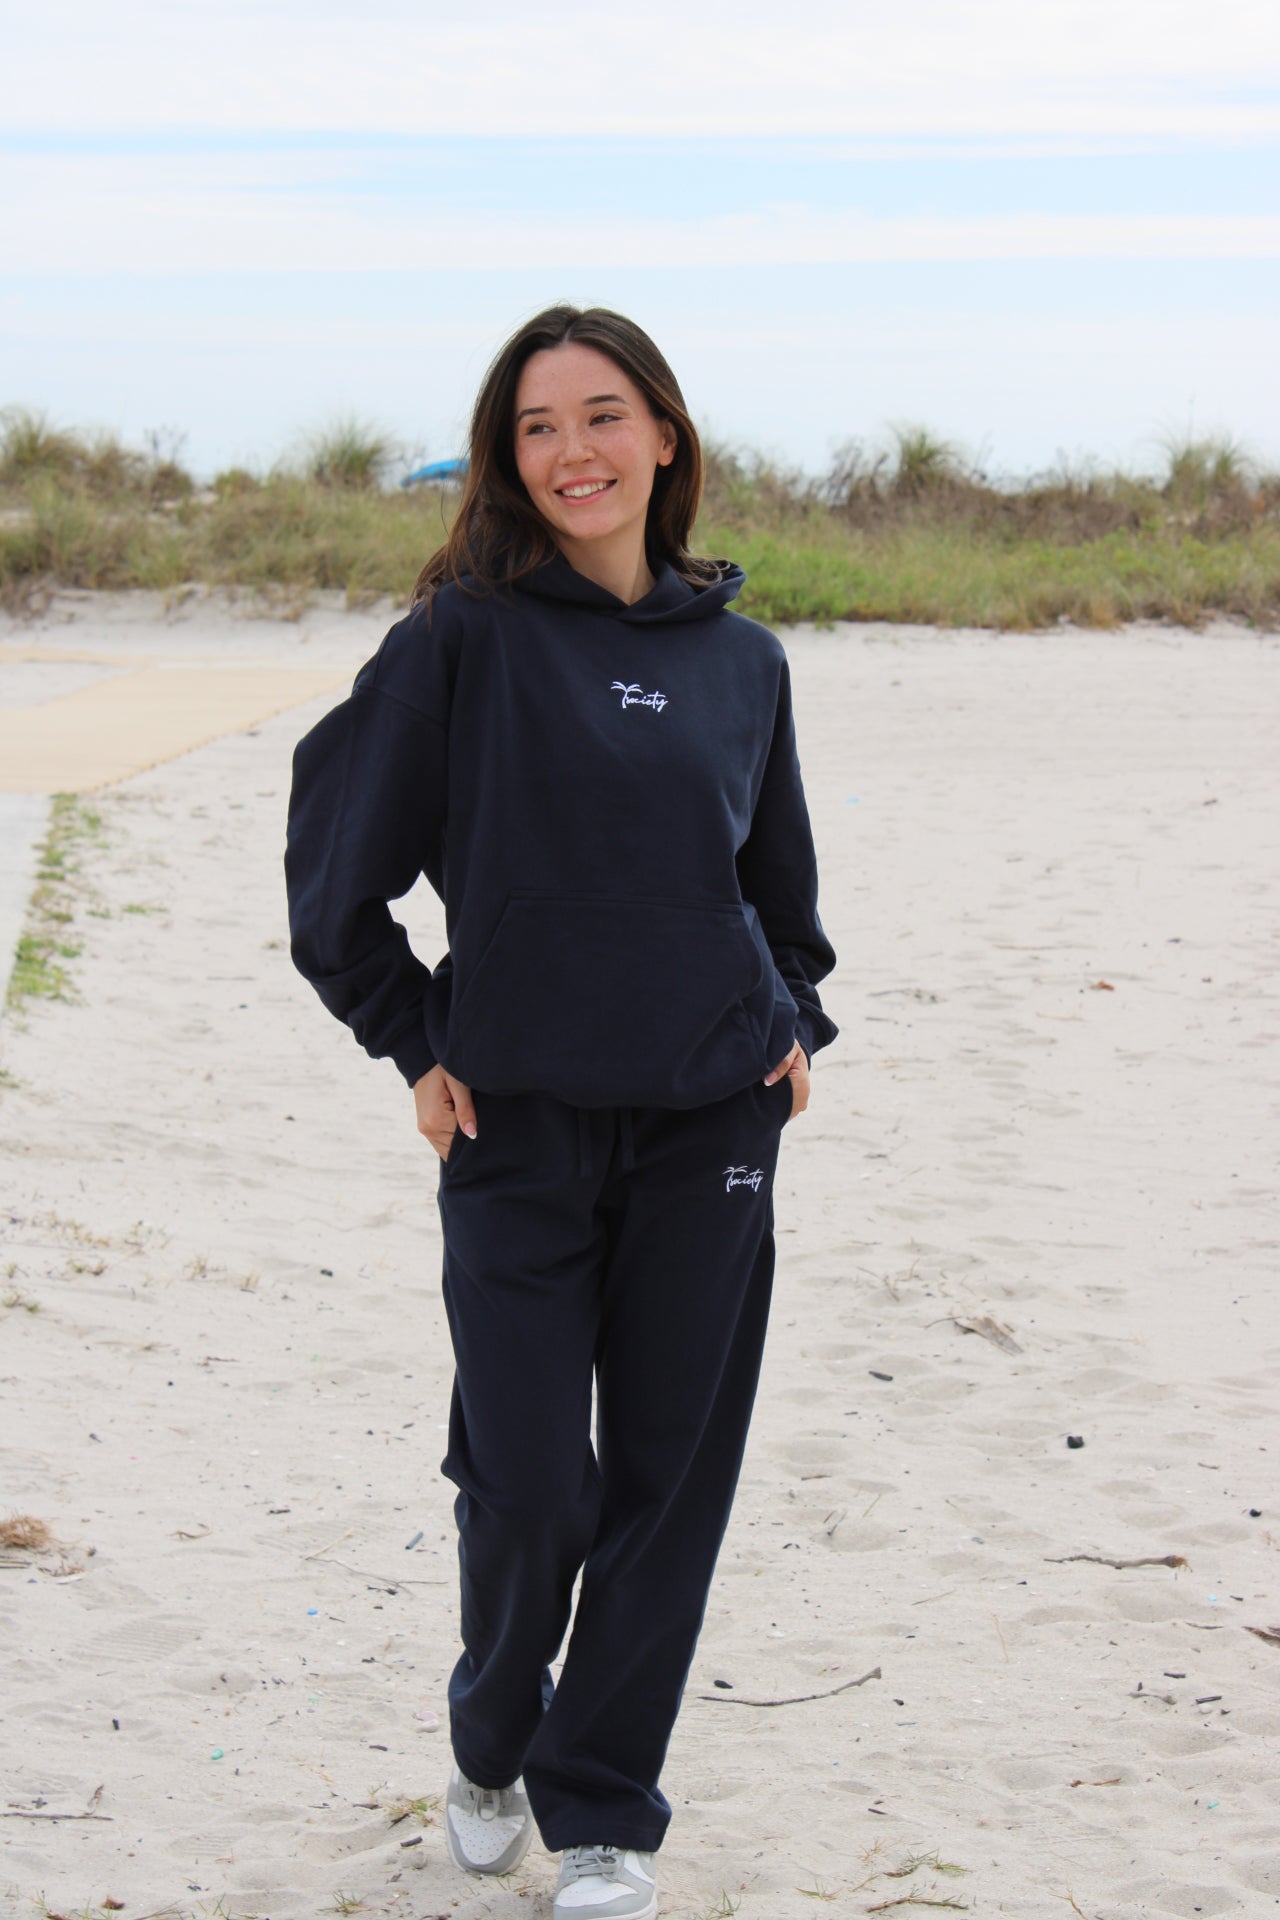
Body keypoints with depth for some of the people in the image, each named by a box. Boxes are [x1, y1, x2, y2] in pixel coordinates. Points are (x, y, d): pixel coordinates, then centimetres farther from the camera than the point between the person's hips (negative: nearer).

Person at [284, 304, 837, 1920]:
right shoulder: (464, 637, -5)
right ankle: (492, 1746, 28)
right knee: (527, 1482, -1)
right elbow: (335, 851, 1)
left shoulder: (739, 656, 6)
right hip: (517, 1123, -3)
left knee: (668, 1476, 6)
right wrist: (415, 1046, -1)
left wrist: (794, 1018, 10)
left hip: (708, 1122, 3)